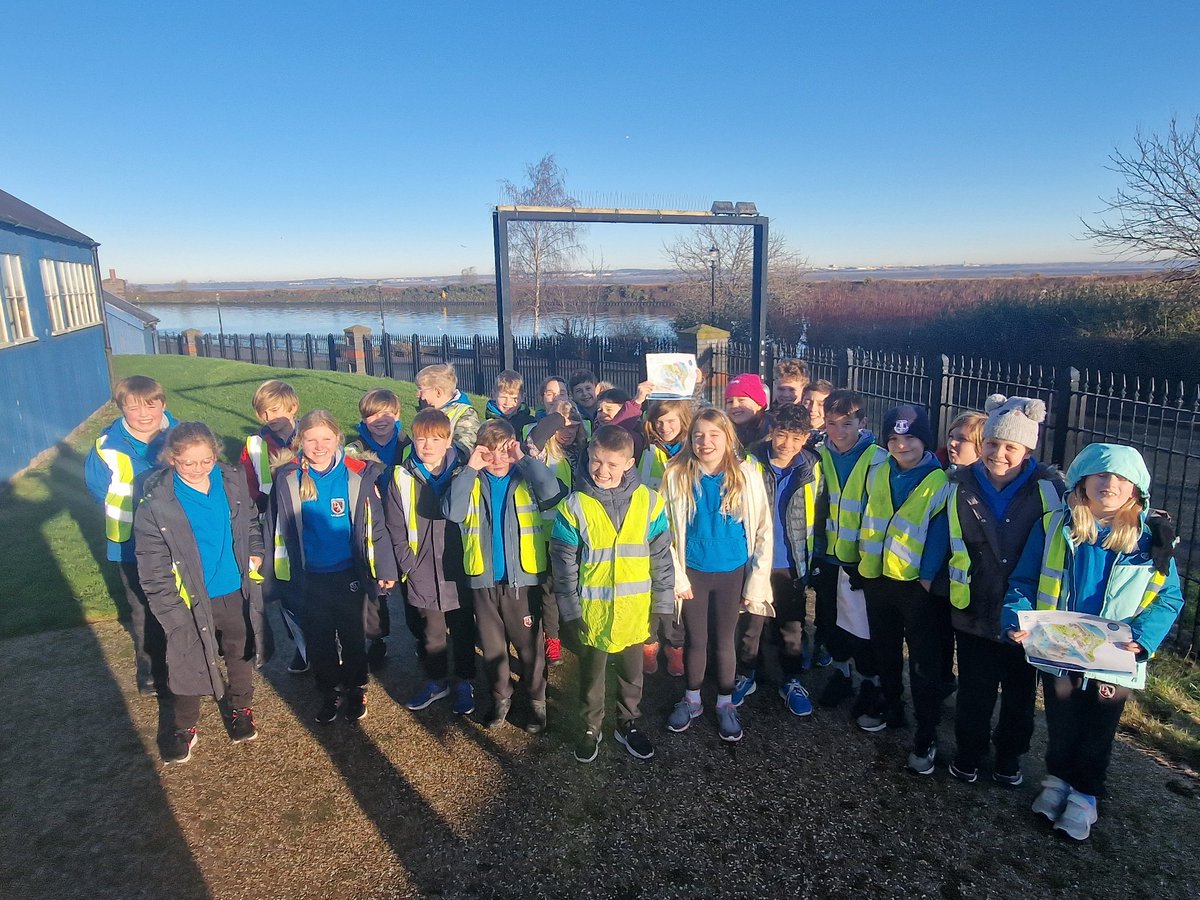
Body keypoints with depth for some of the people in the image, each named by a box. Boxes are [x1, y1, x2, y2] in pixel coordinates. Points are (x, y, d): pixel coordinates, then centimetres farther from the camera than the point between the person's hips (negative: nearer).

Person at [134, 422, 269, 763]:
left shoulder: (233, 481, -8)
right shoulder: (156, 501, -18)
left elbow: (251, 521, 10)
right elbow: (152, 562, -12)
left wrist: (255, 552, -5)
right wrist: (170, 608, -14)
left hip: (236, 593, 3)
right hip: (191, 600, -3)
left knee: (240, 653, 21)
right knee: (187, 662, 12)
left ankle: (241, 709, 44)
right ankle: (185, 727, 35)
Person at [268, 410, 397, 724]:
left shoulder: (358, 475, -11)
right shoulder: (287, 479, -6)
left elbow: (375, 526, -5)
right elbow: (277, 528, 2)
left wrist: (386, 569, -3)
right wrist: (278, 573, 4)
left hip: (349, 574, -1)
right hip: (309, 578, 2)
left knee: (353, 637, 15)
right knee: (319, 640, 16)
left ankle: (356, 691, 37)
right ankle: (328, 694, 38)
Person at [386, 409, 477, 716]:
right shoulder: (402, 478, -3)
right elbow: (395, 529, 0)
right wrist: (409, 564, -5)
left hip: (459, 573, -1)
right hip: (421, 575, 1)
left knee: (463, 631, 15)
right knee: (428, 633, 17)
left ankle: (464, 682, 34)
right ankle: (436, 680, 39)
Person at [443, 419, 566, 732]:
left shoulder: (527, 478, -4)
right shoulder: (470, 481, 1)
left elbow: (553, 495, -26)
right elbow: (452, 512, -18)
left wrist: (524, 459, -21)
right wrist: (471, 468, -19)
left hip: (523, 578, -2)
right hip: (483, 579, 2)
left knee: (529, 645, 10)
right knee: (492, 646, 17)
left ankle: (536, 699, 30)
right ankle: (501, 697, 37)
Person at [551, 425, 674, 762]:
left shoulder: (649, 502, -7)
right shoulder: (574, 506, -10)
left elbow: (661, 558, 0)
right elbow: (564, 564, -6)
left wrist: (663, 604, 0)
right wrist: (570, 611, -8)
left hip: (634, 610, 1)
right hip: (591, 611, -1)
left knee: (632, 674, 19)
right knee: (591, 675, 17)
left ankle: (628, 723, 41)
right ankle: (591, 728, 38)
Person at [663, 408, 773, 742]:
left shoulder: (747, 474, -10)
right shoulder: (677, 475, -10)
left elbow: (763, 530, -5)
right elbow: (664, 529, -4)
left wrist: (757, 582, -6)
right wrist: (676, 575, -8)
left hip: (732, 572, 0)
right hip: (693, 572, 0)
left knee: (724, 641, 13)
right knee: (695, 640, 13)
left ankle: (725, 704, 34)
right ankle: (692, 700, 36)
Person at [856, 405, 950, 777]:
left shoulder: (940, 481, -10)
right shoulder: (878, 474, 6)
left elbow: (940, 534, -12)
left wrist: (927, 576, -17)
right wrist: (865, 560, 6)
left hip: (917, 583, -5)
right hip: (877, 577, 5)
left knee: (923, 662, 1)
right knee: (884, 650, 20)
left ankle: (926, 735, 12)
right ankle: (890, 707, 39)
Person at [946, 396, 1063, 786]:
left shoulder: (1049, 486, -11)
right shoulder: (960, 486, -6)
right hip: (974, 610, 0)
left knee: (1020, 693, 18)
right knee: (974, 692, 11)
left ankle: (1009, 757, 41)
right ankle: (968, 754, 34)